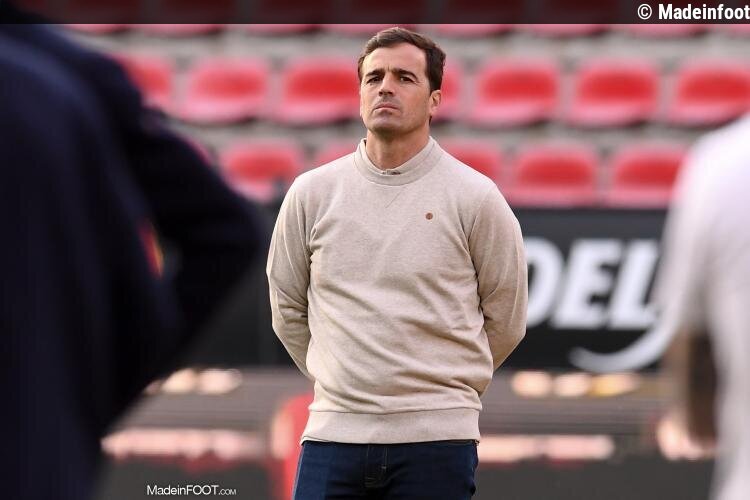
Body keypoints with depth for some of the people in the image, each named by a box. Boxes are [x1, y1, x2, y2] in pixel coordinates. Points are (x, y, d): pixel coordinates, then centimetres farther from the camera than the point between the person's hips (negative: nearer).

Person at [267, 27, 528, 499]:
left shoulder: (474, 197, 0)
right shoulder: (312, 193, 6)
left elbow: (504, 320, 9)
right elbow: (288, 310, 17)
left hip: (436, 441, -2)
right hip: (333, 432, 2)